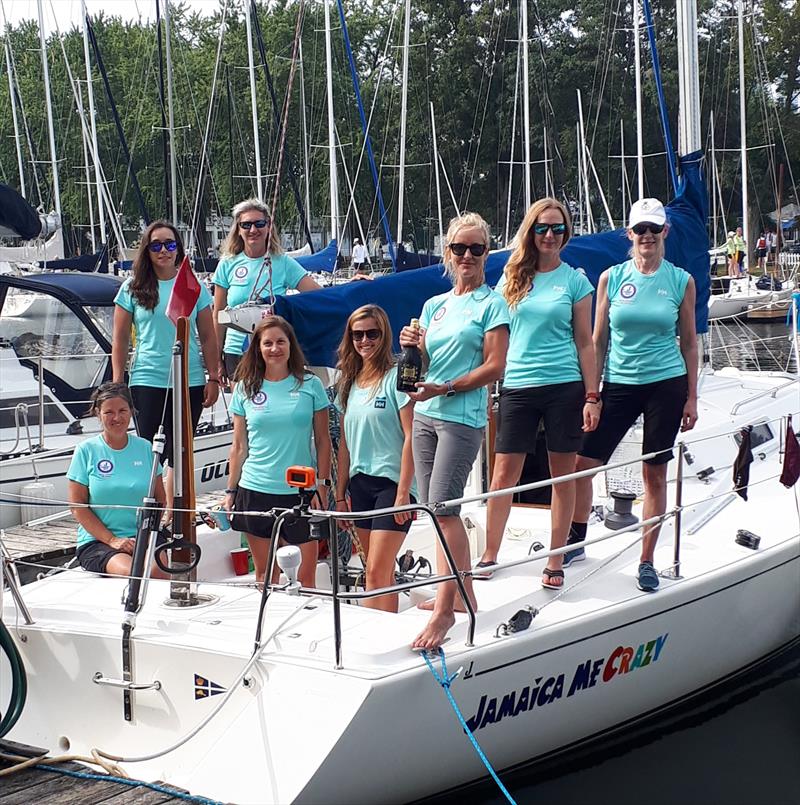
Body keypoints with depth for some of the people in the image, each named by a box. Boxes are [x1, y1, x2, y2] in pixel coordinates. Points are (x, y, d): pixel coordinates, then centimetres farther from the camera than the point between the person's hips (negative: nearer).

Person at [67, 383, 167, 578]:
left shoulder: (144, 448, 12)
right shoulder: (86, 451, 3)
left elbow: (160, 499, 14)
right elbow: (78, 506, -1)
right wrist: (112, 540, -11)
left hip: (143, 538, 2)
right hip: (96, 541, -2)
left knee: (159, 571, -30)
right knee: (131, 572, -32)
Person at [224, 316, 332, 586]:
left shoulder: (310, 385, 2)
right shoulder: (245, 389, 5)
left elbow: (322, 440, 5)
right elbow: (239, 446, 10)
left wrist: (323, 484, -2)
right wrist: (231, 491, 8)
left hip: (301, 491, -1)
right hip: (256, 491, 1)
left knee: (306, 577, -1)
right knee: (264, 575, 8)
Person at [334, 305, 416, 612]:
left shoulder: (396, 377, -8)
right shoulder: (350, 383, 13)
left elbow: (411, 437, -12)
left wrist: (403, 492, -16)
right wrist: (340, 494, 13)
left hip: (392, 482, -7)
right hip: (359, 483, 7)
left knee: (376, 573, -11)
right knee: (382, 573, 10)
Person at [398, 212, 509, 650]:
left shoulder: (491, 304, -2)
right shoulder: (434, 305, 16)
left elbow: (495, 367, -9)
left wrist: (445, 388, -16)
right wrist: (412, 347, -2)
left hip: (462, 416, -7)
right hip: (425, 415, 7)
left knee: (443, 507, -15)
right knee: (436, 509, 9)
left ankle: (445, 610, -12)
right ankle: (462, 593, 21)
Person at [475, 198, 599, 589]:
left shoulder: (575, 280, 4)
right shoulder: (511, 278, 9)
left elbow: (585, 343, 5)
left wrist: (591, 397, -1)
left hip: (564, 387, -1)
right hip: (517, 387, 1)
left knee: (562, 474, 4)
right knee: (504, 473, 1)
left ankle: (555, 562, 13)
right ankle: (489, 555, 12)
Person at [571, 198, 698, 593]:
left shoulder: (681, 281, 2)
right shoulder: (611, 278, 3)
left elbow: (689, 341, 7)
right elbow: (598, 340, 6)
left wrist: (692, 397, 3)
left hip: (666, 385, -1)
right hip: (619, 383, 1)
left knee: (655, 474, 3)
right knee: (582, 462, -1)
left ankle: (646, 561, 14)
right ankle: (576, 541, 20)